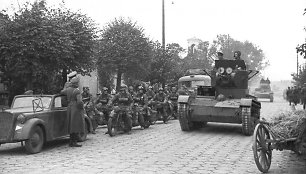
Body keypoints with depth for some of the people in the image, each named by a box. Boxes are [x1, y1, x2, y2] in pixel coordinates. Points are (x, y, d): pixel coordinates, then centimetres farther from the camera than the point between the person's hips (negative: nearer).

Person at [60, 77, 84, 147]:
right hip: (76, 109, -8)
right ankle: (74, 142, -4)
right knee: (76, 126, -3)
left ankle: (71, 142, 17)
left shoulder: (68, 89, 4)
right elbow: (79, 102, -23)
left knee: (72, 125, 14)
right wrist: (82, 107, -6)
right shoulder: (77, 91, -15)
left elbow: (62, 92, 25)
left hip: (69, 108, 8)